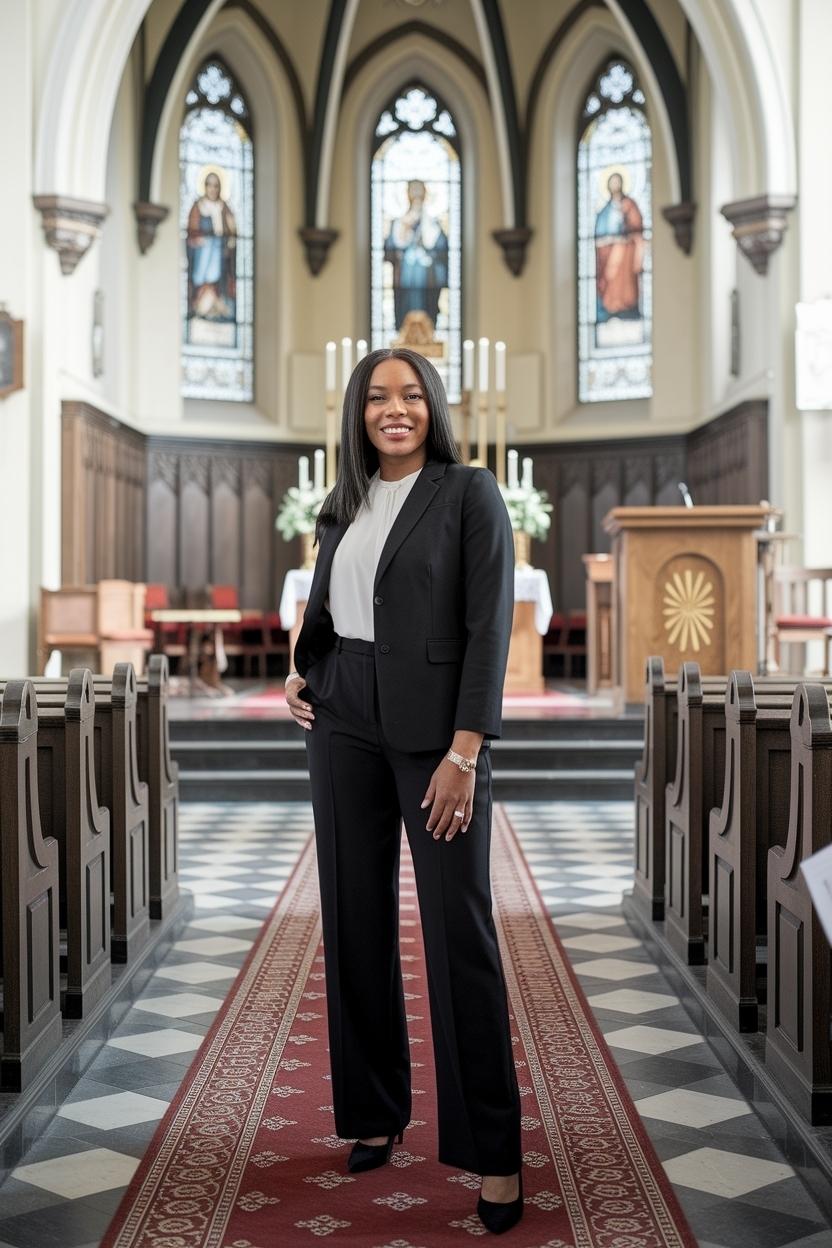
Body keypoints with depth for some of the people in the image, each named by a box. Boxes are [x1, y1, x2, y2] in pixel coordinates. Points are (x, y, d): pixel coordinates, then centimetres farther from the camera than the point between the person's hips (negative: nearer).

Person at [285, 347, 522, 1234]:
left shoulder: (469, 494, -5)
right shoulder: (345, 504, 12)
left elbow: (489, 626, -11)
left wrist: (464, 751, -18)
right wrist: (300, 671, 3)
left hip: (434, 728, -5)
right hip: (344, 725, 6)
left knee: (458, 927, -5)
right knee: (356, 918, 8)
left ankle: (492, 1150, 4)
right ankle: (374, 1110, 24)